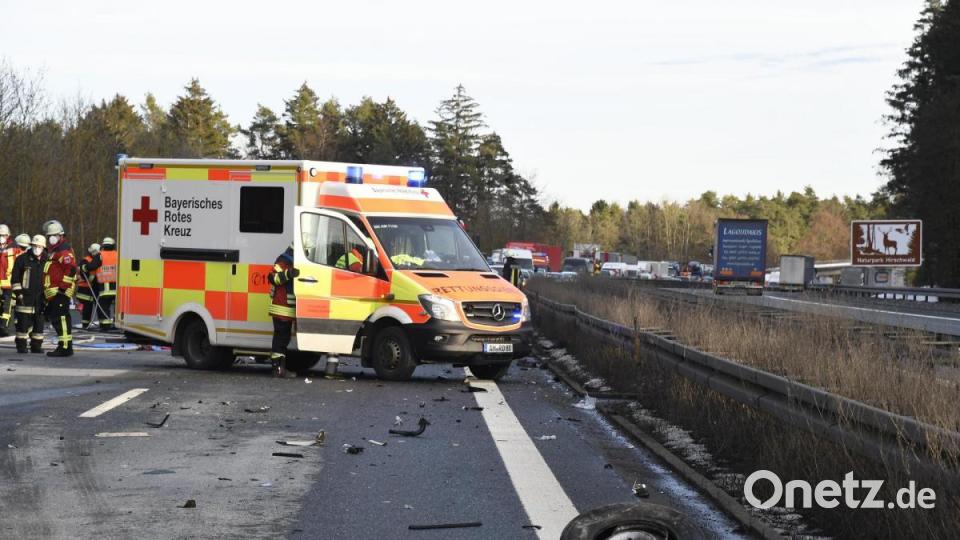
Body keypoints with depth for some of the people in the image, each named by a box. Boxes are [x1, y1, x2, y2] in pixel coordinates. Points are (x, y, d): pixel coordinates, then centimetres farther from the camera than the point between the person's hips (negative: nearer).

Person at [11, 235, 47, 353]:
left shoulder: (46, 261, 9)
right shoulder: (22, 259, -1)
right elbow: (15, 278, -1)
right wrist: (18, 292, -8)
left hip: (40, 298, 3)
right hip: (25, 297, -3)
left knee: (39, 322, 5)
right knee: (23, 321, -4)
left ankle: (36, 345, 14)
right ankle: (21, 345, 4)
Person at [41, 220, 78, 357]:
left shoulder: (64, 251, -11)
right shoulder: (52, 251, 23)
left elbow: (71, 270, -22)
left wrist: (63, 287, -21)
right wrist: (46, 291, 29)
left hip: (60, 293, -11)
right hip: (53, 293, 11)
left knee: (61, 319, -13)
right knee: (54, 318, 13)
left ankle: (65, 348, -14)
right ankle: (64, 346, 19)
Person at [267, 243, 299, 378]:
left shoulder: (295, 264, 20)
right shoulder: (283, 262, -11)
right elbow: (273, 277, -23)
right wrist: (288, 274, -36)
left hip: (289, 310, 10)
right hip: (281, 309, -10)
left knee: (284, 338, 12)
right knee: (280, 337, -10)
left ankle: (281, 367, 16)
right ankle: (278, 368, -10)